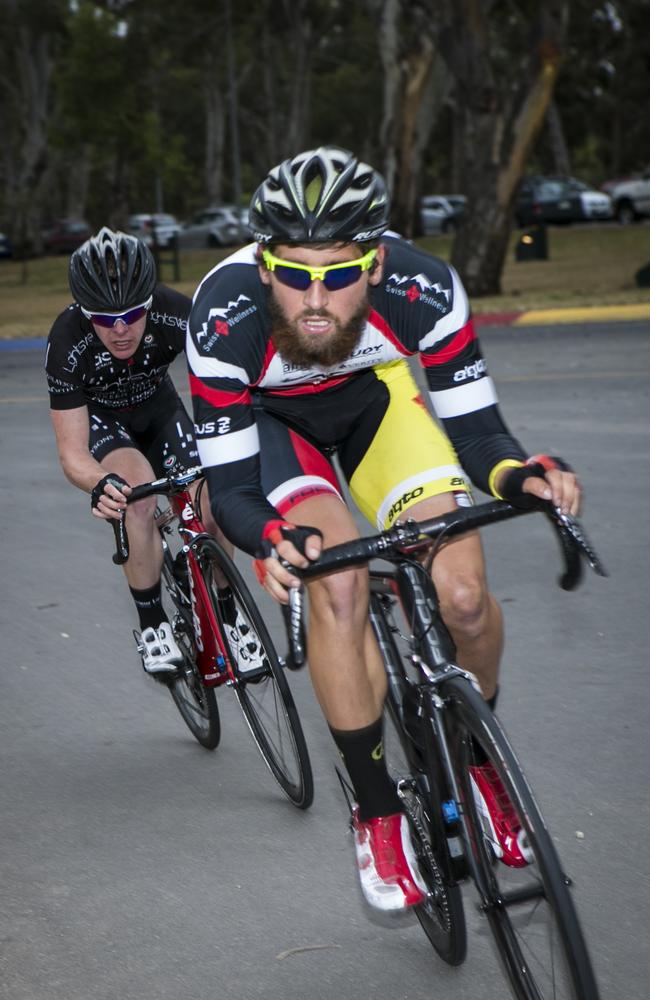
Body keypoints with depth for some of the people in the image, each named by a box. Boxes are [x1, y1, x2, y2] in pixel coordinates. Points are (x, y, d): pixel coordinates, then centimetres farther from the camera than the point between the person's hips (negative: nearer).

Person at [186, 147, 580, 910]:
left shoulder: (423, 289, -35)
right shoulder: (223, 317, -37)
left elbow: (474, 429, -25)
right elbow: (229, 486, -31)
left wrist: (522, 473, -47)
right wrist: (273, 540, -52)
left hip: (375, 392, 2)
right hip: (269, 416, -1)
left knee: (462, 594, -17)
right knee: (338, 584, -27)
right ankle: (378, 811, -8)